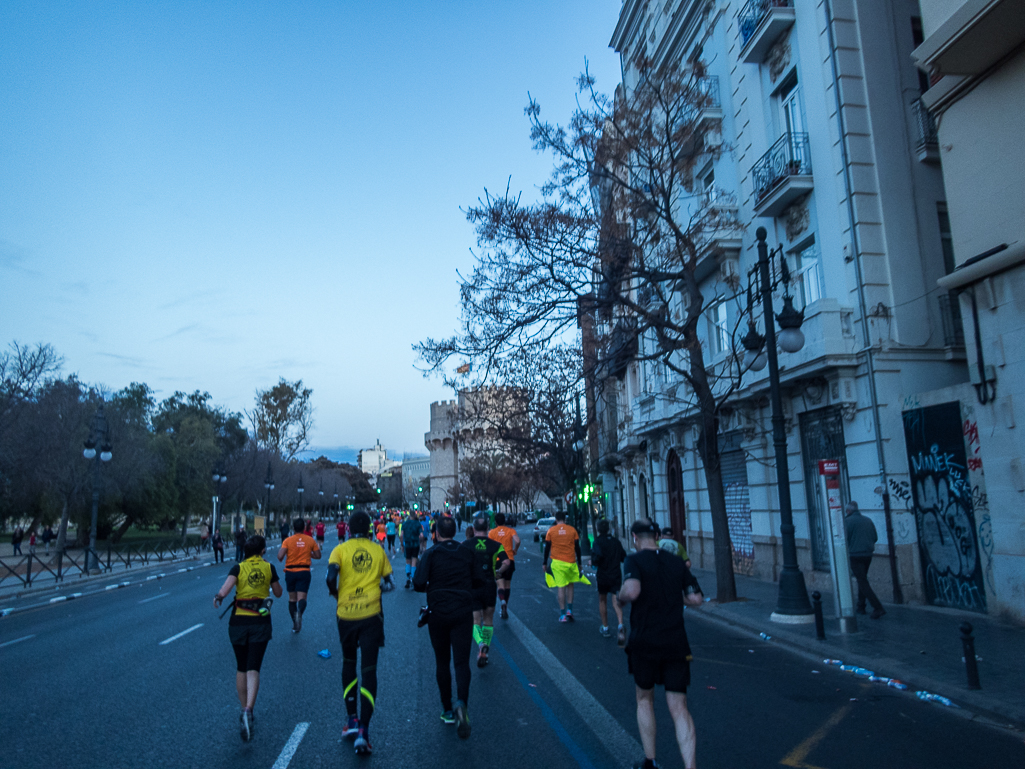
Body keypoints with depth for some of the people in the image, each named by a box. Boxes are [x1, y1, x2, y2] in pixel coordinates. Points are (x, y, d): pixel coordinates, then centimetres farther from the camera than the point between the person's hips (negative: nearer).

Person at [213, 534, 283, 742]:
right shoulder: (269, 568, 2)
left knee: (241, 669, 17)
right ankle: (248, 711, -24)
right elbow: (278, 593, 12)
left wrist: (218, 598, 4)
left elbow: (224, 589, -17)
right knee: (253, 669, -4)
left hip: (239, 622, 1)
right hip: (260, 623, -1)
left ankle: (245, 711, 23)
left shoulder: (238, 568, -1)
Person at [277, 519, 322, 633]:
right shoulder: (310, 540, 1)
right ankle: (299, 613, -37)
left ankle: (295, 624, 20)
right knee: (302, 598, -5)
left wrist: (279, 550, 9)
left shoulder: (288, 541, -4)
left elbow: (280, 557, -13)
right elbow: (318, 556, 5)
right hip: (304, 572, -1)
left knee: (292, 599, 15)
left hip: (290, 572, 1)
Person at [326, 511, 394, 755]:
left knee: (349, 664, 21)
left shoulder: (340, 549, -1)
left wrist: (335, 593, 6)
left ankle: (352, 719, 23)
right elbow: (389, 584, 5)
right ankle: (363, 731, -5)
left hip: (346, 614, 1)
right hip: (371, 615, 0)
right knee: (369, 670, 2)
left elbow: (330, 577, -14)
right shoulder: (378, 550, 3)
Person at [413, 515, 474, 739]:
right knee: (462, 662, 0)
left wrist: (431, 588, 6)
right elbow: (476, 581, 7)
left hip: (438, 613, -1)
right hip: (463, 613, 1)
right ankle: (461, 703, -24)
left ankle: (447, 710, 22)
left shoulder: (431, 554, -6)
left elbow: (418, 584, -15)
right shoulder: (467, 553, 2)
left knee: (442, 662, 14)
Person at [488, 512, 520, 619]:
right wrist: (515, 550, 2)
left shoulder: (492, 532, 0)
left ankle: (502, 601, -35)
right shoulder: (510, 530, 1)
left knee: (501, 584, -5)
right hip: (509, 559, 1)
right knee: (507, 585, 15)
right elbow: (517, 541, -16)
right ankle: (505, 610, 20)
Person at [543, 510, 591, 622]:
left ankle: (562, 615, 1)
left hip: (557, 562, -1)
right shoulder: (572, 530, 4)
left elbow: (547, 548, 2)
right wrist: (579, 563, 13)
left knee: (561, 587, 1)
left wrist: (545, 563, 10)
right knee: (570, 585, 18)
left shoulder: (551, 531, 2)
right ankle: (569, 610, 11)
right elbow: (577, 547, 5)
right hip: (571, 562, 1)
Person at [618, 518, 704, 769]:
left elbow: (632, 591, -26)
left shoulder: (634, 560, -8)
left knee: (645, 700, 18)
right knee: (679, 709, 4)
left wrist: (621, 596, -5)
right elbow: (696, 598, 6)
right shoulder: (677, 563, 7)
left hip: (644, 643, -3)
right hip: (676, 645, 3)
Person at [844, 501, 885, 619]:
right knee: (862, 580, 19)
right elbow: (875, 538, 10)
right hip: (868, 554, 7)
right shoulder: (868, 520, 9)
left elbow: (845, 539, -12)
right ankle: (861, 607, 23)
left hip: (855, 555, -7)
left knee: (863, 582, -4)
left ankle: (878, 608, -14)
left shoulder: (848, 521, -9)